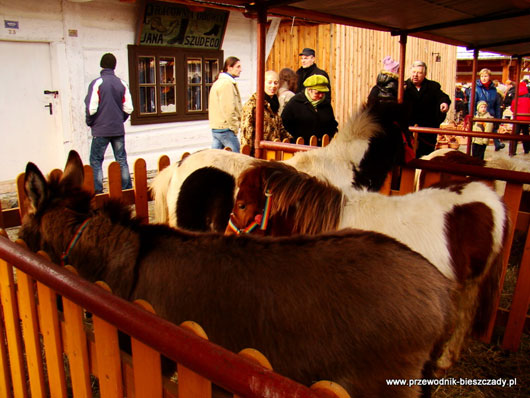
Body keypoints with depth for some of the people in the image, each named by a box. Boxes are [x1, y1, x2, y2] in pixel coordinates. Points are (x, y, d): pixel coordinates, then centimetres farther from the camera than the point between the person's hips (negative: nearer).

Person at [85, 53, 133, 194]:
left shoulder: (96, 83, -9)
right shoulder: (122, 84, 3)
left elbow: (91, 108, -12)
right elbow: (128, 108, 3)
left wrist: (90, 123, 6)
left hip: (100, 130, -3)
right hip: (119, 129, 4)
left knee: (96, 161, 4)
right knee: (121, 160, 10)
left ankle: (97, 191, -1)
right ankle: (127, 189, 11)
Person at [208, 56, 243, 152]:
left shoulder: (218, 82, 19)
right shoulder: (227, 83, -13)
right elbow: (229, 109, -19)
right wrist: (235, 127, -11)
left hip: (215, 128, 10)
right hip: (225, 129, -10)